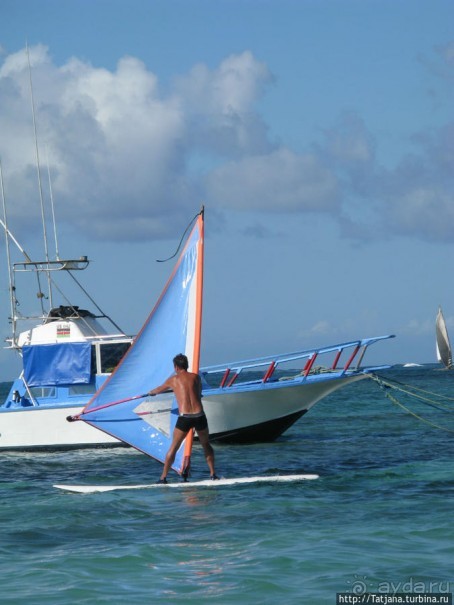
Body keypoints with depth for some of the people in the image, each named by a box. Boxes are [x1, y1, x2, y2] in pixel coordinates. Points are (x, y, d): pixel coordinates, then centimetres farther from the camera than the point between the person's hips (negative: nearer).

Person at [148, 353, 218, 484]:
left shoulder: (173, 380, 8)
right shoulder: (196, 377, 12)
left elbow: (159, 390, 28)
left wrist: (151, 392, 52)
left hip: (184, 418, -2)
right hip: (199, 416, 2)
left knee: (173, 447, 8)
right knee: (206, 445, 22)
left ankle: (163, 477, 6)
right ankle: (213, 474, 18)